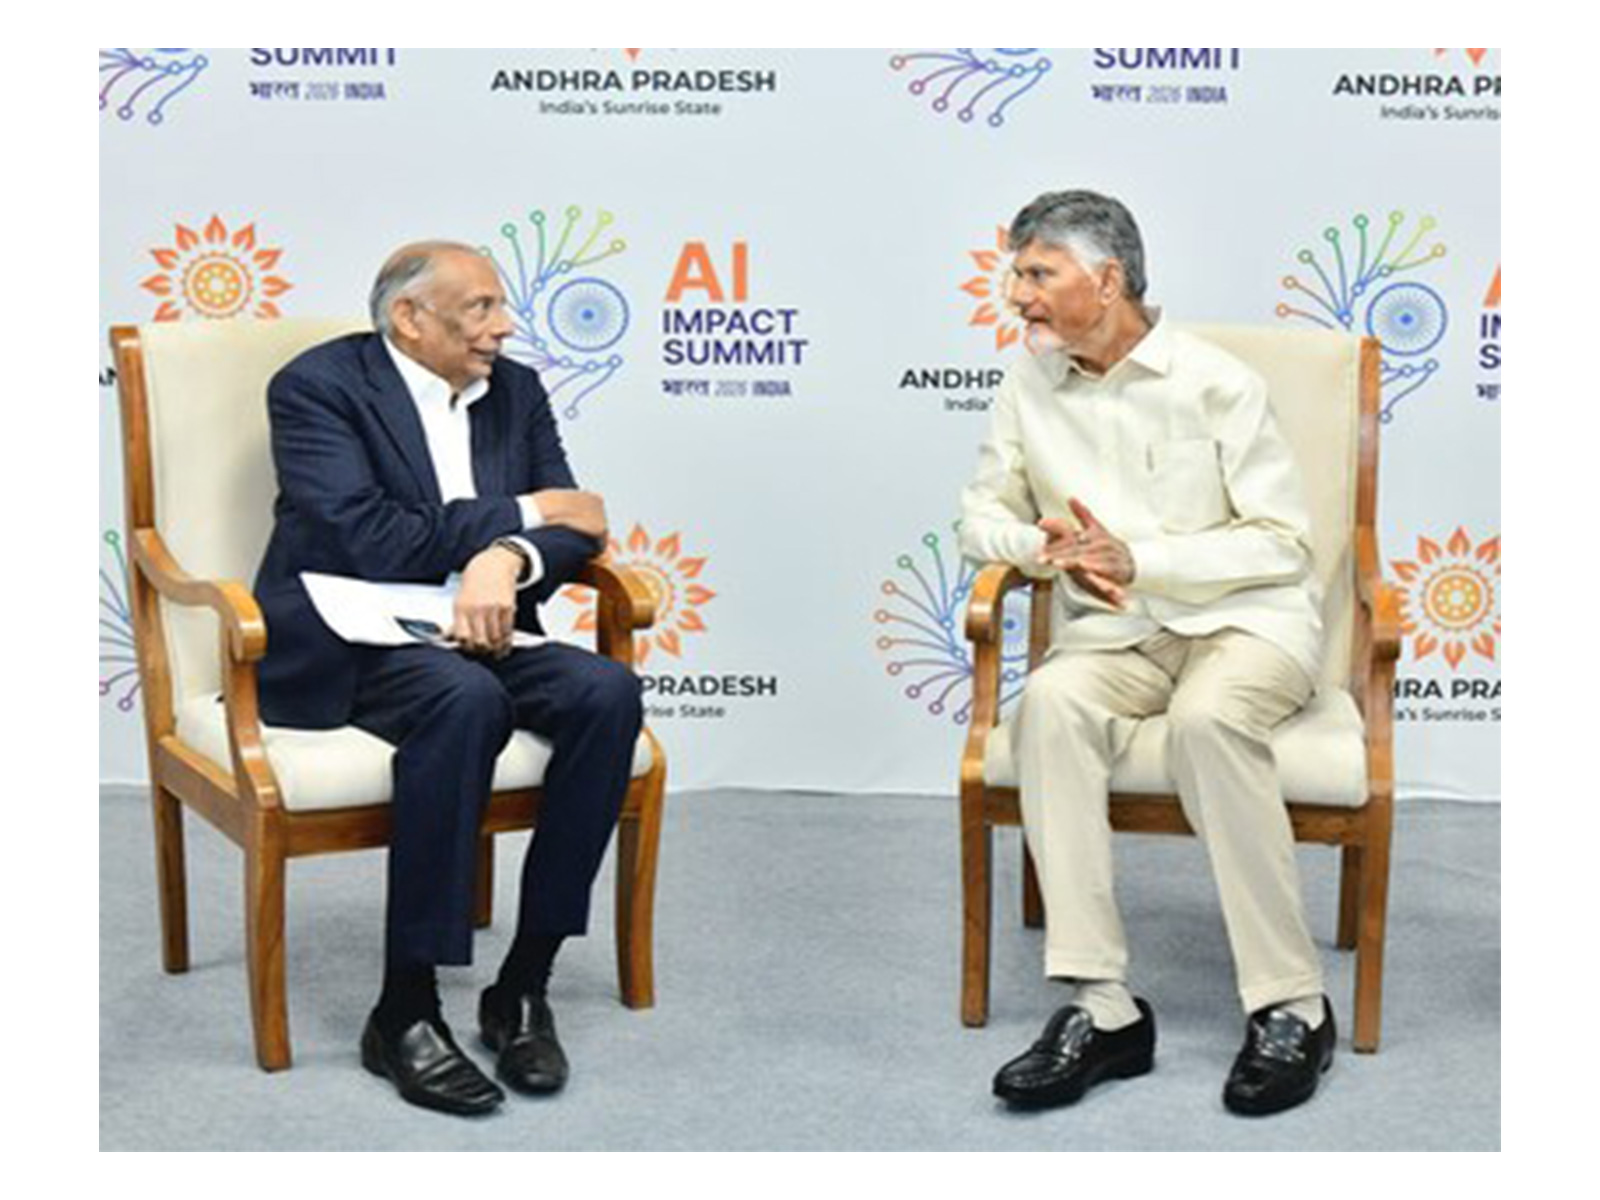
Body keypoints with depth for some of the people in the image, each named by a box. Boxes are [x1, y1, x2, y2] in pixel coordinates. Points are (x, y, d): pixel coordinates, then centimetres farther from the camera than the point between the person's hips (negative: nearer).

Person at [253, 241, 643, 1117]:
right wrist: (520, 512, -11)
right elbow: (368, 541, -19)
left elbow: (575, 528, 5)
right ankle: (405, 1012, -27)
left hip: (476, 628, 6)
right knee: (465, 699, -37)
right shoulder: (317, 386, -5)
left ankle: (523, 986, -16)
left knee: (607, 691, -23)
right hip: (344, 650, -6)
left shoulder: (515, 391, 13)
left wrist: (506, 558, -19)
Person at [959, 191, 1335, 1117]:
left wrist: (1135, 559, -15)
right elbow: (984, 513, 17)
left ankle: (1292, 1008, -26)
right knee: (1051, 702, -31)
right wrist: (1045, 547, -6)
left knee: (1207, 715, -37)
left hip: (1248, 618, -3)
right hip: (1116, 634, 3)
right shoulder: (1030, 385, 9)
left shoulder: (1215, 382, -5)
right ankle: (1103, 1007, -33)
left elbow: (1285, 544, -6)